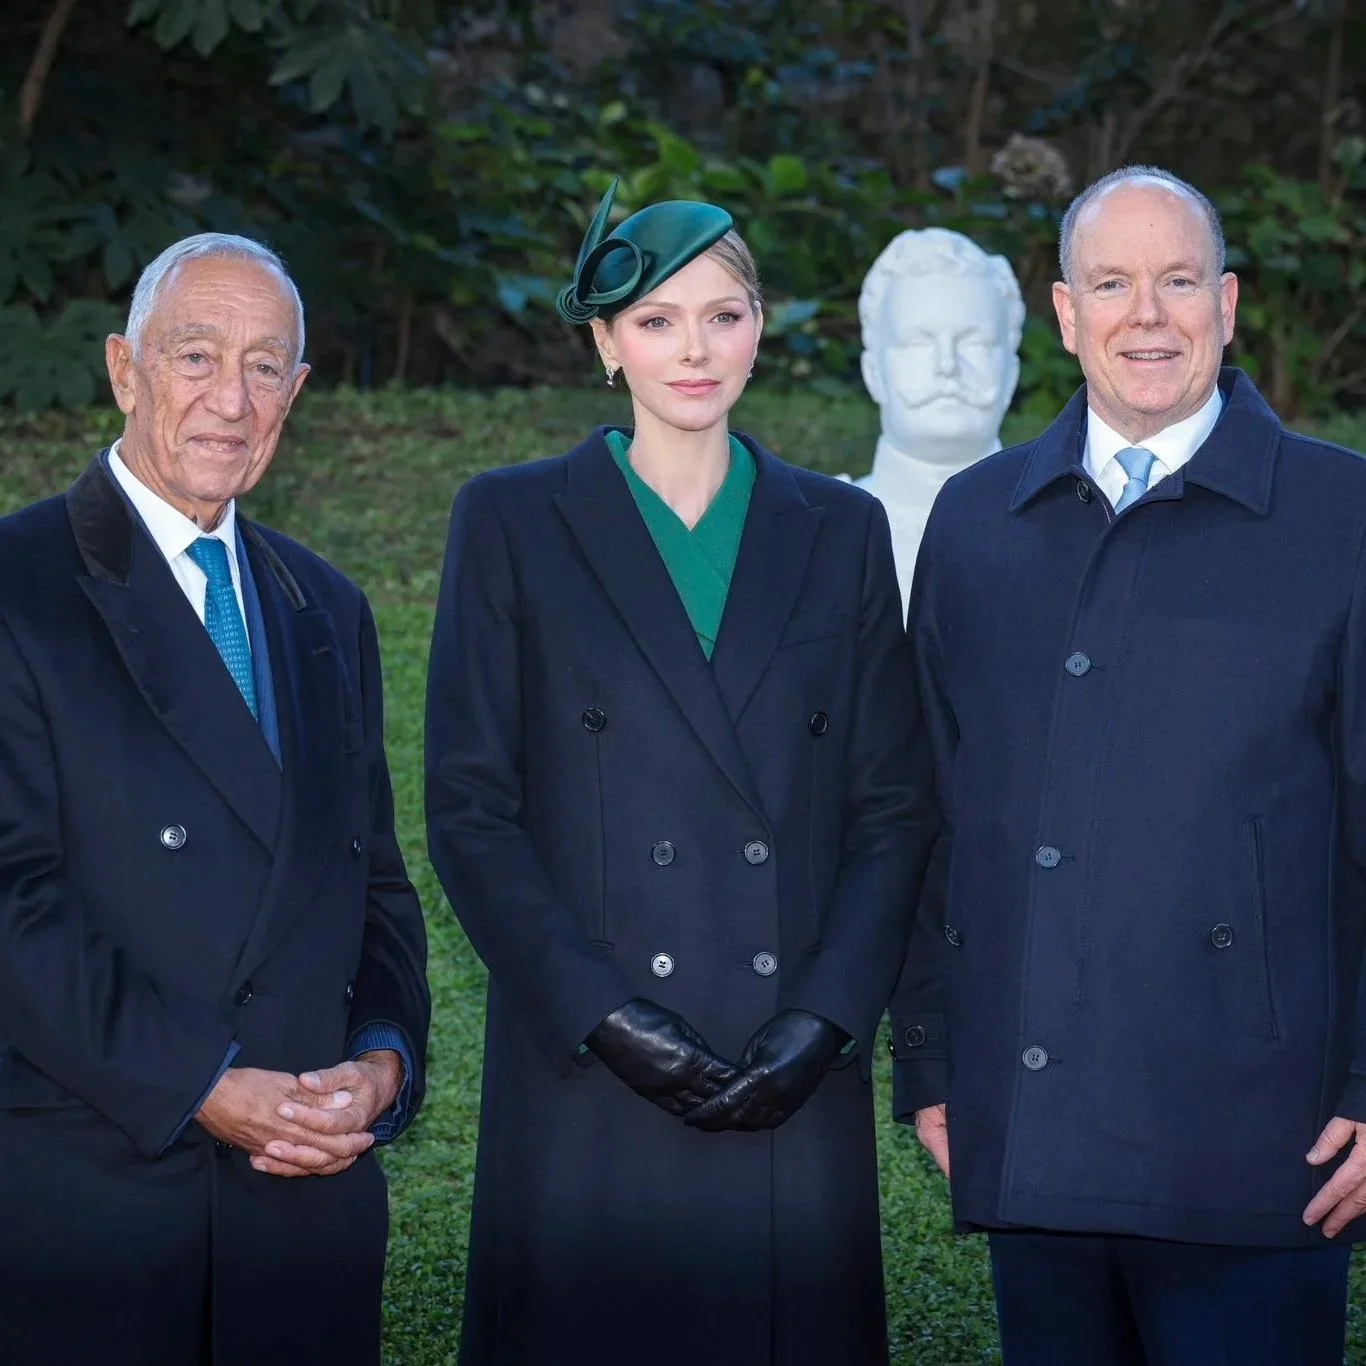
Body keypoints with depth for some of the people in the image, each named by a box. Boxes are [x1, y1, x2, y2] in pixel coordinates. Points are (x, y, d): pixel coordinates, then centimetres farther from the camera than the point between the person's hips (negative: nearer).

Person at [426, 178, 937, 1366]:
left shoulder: (840, 532, 10)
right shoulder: (512, 523, 4)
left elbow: (894, 808, 8)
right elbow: (470, 808, -1)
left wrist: (825, 1018, -6)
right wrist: (603, 1017, -11)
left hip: (794, 1083, 2)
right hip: (585, 1082, -2)